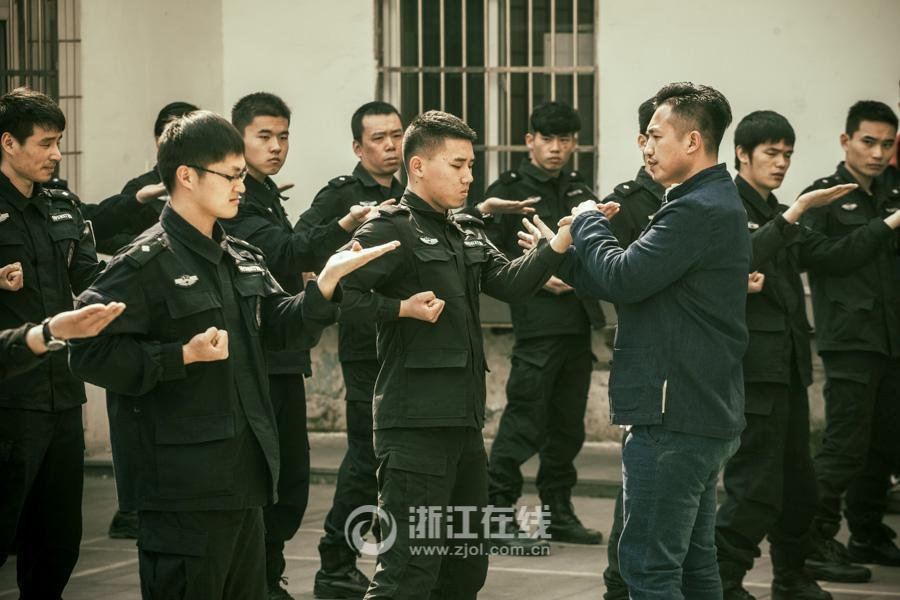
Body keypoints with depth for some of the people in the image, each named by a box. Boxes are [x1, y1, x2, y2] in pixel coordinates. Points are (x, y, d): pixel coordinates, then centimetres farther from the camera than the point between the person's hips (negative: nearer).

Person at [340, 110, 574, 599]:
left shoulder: (464, 238, 19)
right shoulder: (390, 230, -8)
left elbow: (509, 282, 3)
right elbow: (339, 294, -18)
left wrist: (558, 245, -10)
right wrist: (402, 308, -25)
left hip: (464, 422, 9)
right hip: (416, 425, -9)